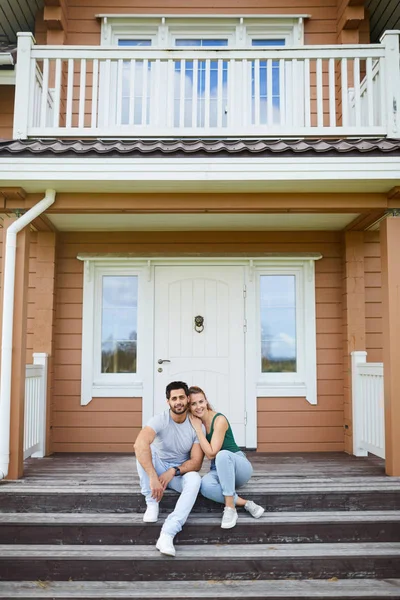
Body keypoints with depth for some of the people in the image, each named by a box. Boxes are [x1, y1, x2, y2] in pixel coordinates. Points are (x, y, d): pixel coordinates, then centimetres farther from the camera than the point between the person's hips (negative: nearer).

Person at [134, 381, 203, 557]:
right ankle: (152, 503, -18)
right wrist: (153, 477, -49)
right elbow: (139, 444, -39)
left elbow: (196, 462, -15)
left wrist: (173, 471, -32)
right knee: (144, 449, -30)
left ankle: (167, 534, -45)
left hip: (181, 472, 1)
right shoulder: (160, 420, -20)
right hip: (158, 468, 0)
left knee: (195, 479, -34)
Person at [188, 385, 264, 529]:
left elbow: (211, 453, -25)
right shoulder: (194, 422, -1)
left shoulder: (219, 420, -19)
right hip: (219, 470, 4)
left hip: (239, 466, -4)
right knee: (206, 485, -34)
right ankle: (244, 503, -22)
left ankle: (230, 507, -31)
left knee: (223, 454, -41)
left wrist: (198, 428, -23)